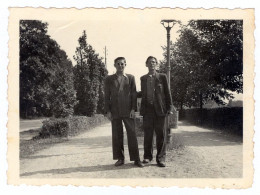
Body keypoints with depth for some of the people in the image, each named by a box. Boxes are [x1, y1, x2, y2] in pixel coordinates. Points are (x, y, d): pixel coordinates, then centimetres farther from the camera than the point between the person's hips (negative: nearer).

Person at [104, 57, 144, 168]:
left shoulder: (130, 78, 10)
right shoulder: (109, 79, 10)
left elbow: (133, 94, 6)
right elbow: (107, 96, 7)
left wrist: (133, 109, -4)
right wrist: (108, 111, -2)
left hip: (128, 111, -1)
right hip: (115, 111, 1)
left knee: (132, 134, -3)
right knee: (117, 135, 3)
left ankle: (136, 159, 3)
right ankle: (120, 158, 12)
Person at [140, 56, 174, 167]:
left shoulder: (162, 77, 4)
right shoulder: (143, 78, 12)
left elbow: (167, 93, 2)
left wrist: (169, 107, -4)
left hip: (159, 108, -2)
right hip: (147, 108, 2)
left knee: (161, 134, 0)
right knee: (148, 133, 5)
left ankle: (161, 158, 8)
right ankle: (147, 156, 16)